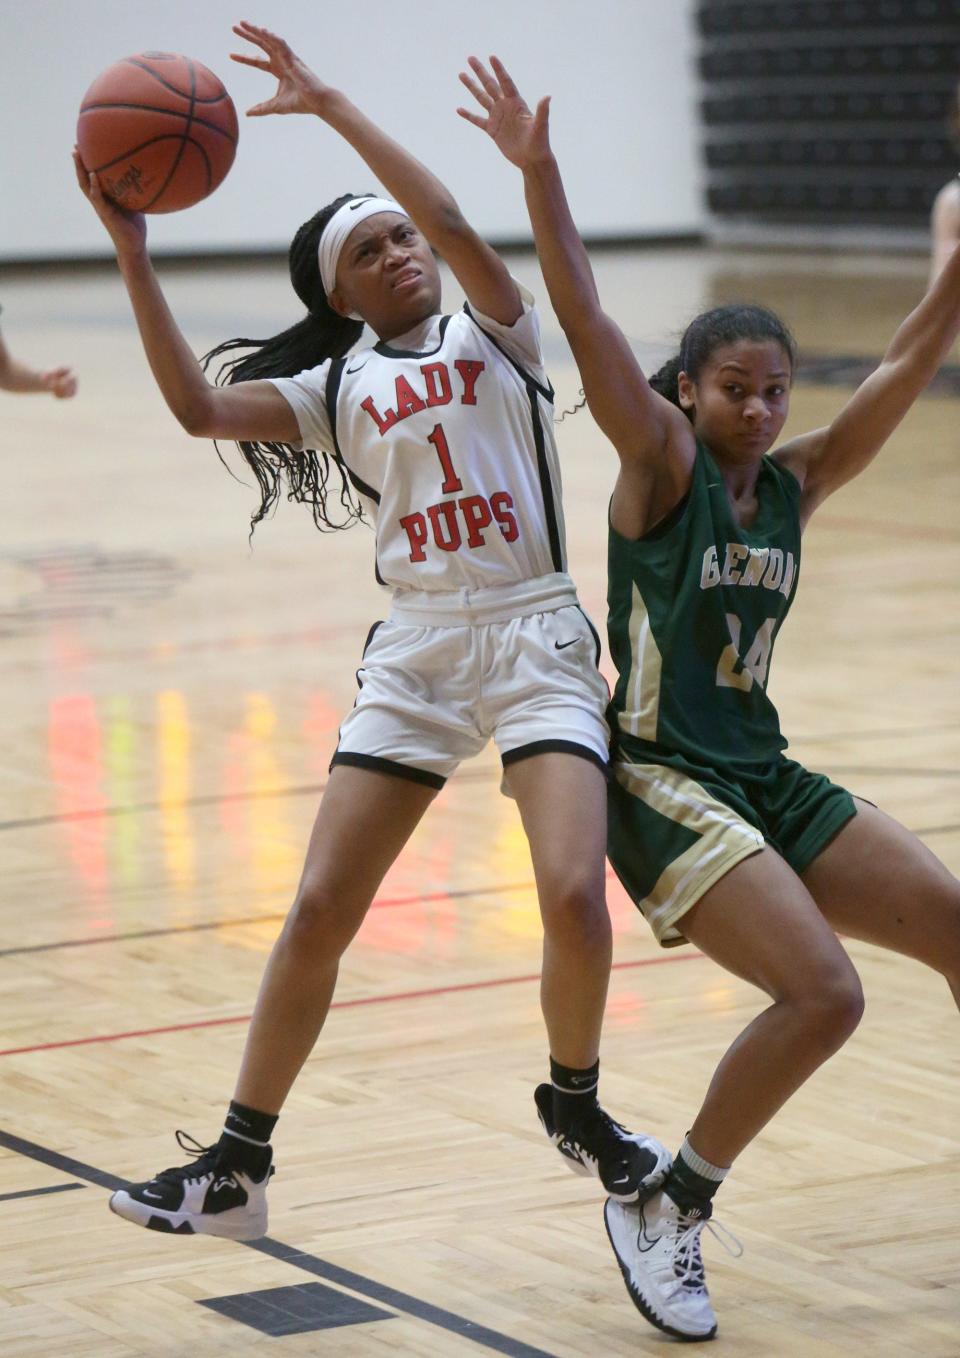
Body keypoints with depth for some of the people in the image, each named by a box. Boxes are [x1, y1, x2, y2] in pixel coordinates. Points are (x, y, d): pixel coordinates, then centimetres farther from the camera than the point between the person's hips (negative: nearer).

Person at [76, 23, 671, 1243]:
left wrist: (328, 106, -12)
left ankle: (576, 1106, 8)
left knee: (573, 891, -19)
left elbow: (450, 224, -13)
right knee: (318, 912, -2)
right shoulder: (338, 388, 12)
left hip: (534, 638, -3)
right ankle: (235, 1168, 7)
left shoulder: (494, 335, 5)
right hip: (415, 649, 3)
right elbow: (200, 407, -2)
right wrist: (133, 259, -8)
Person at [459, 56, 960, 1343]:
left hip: (765, 778, 8)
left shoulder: (793, 484, 9)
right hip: (664, 787, -8)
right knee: (823, 993, -21)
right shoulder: (661, 465, -7)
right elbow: (587, 328, -20)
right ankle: (664, 1208, -5)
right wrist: (537, 173, -30)